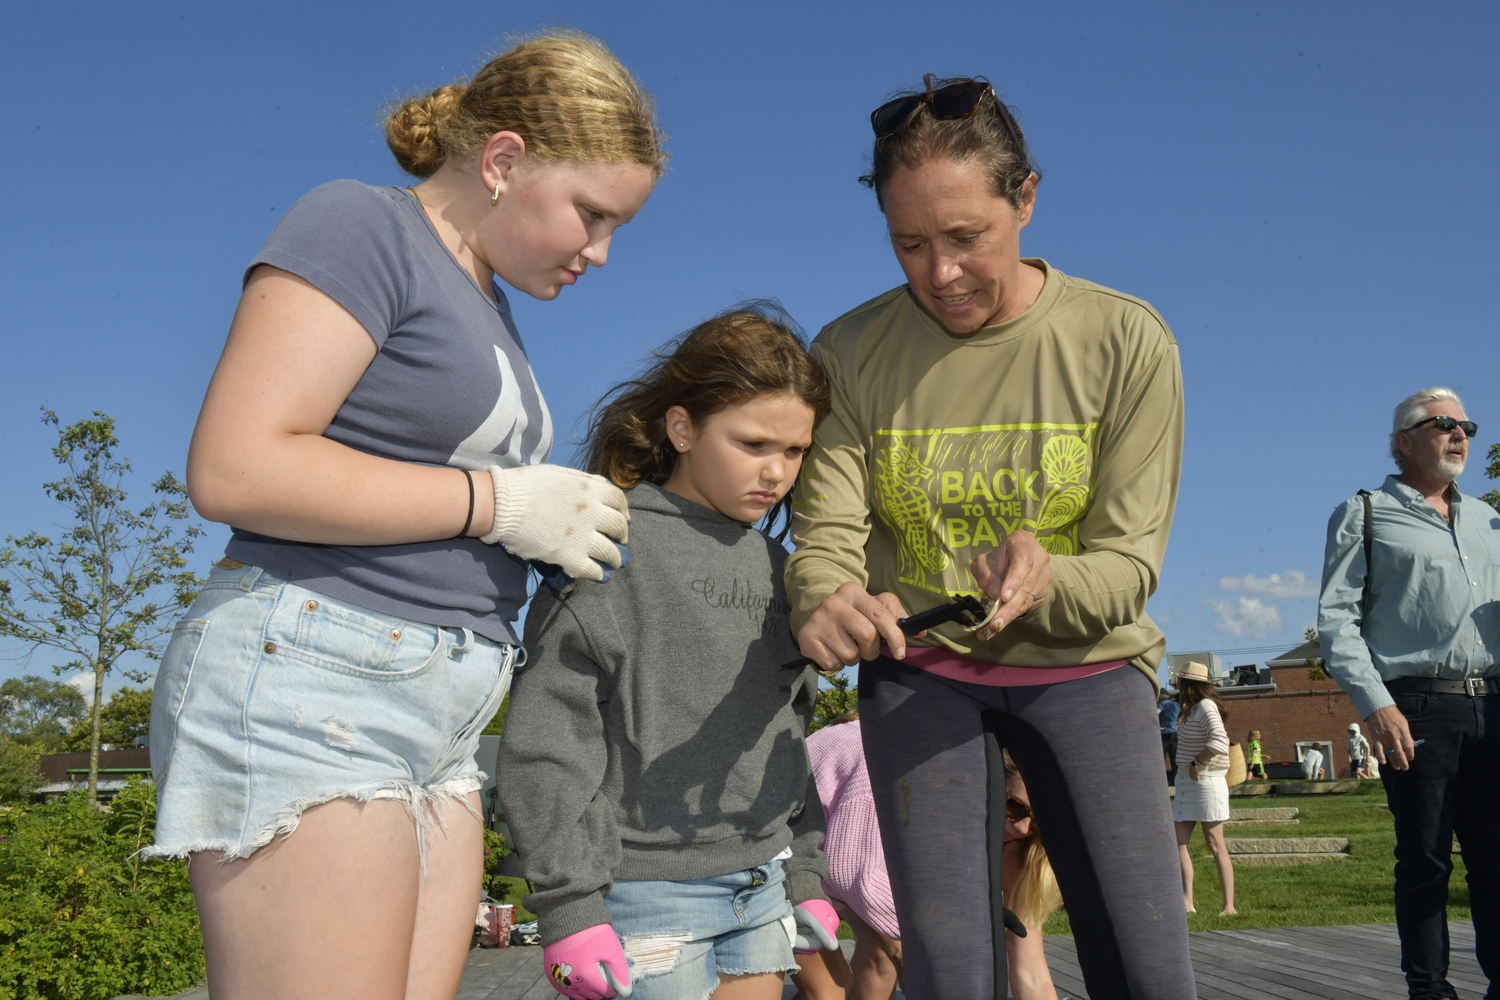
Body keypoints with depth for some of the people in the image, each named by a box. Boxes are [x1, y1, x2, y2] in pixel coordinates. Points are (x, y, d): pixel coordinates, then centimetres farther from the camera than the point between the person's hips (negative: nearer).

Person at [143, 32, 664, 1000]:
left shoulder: (487, 304, 20)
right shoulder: (362, 226, -6)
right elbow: (235, 467, -17)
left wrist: (576, 514, 9)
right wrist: (500, 502, -13)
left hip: (436, 723, 9)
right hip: (308, 675, -9)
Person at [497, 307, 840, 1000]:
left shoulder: (774, 567, 11)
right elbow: (548, 737, -13)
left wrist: (805, 870, 17)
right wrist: (568, 903, -15)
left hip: (762, 883, 6)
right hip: (650, 892, -6)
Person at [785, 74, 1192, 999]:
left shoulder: (1125, 340, -11)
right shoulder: (851, 355, -7)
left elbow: (1131, 559, -10)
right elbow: (826, 532, -9)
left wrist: (1047, 581, -34)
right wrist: (826, 602, -34)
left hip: (1083, 666, 0)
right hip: (922, 670, 1)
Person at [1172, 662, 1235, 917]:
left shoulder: (1206, 707, -13)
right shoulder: (1192, 710, 14)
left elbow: (1218, 742, -28)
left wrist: (1196, 764, -19)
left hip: (1205, 782, -9)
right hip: (1185, 783, 9)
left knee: (1215, 845, -4)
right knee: (1178, 843, 1)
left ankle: (1229, 905, 1)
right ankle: (1186, 903, 1)